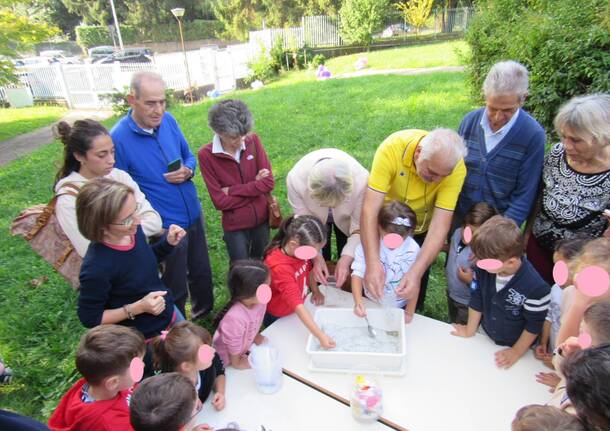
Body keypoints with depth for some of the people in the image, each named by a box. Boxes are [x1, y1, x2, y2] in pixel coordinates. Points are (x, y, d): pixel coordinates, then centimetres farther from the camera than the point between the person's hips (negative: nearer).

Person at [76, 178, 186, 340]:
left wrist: (168, 243, -11)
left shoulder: (133, 231, -16)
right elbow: (90, 318, -19)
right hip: (145, 340, -6)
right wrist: (137, 308, -29)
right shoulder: (97, 268, -34)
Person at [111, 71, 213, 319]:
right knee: (175, 289, 13)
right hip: (165, 227, -5)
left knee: (202, 271, 24)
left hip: (194, 214, 6)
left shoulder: (168, 121, -4)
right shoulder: (118, 138, -19)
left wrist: (187, 171, -13)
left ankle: (205, 312, 51)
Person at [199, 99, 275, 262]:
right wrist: (254, 187, -16)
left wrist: (232, 190, -16)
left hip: (262, 219, 3)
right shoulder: (206, 155, -17)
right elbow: (220, 201, -17)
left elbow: (269, 182, -13)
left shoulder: (253, 140, -9)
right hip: (235, 226, -2)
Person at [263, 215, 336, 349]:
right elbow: (297, 305, -44)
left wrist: (316, 291, -2)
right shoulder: (280, 267, -42)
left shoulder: (301, 250, -20)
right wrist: (320, 336, -46)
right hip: (277, 318, -6)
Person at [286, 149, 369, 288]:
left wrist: (346, 258, -36)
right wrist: (316, 256, -32)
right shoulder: (296, 179, -40)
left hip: (346, 218, 0)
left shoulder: (361, 179, -42)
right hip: (316, 216, 0)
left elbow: (360, 225, -27)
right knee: (319, 272, 7)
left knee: (348, 267, 9)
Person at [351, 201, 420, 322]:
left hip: (399, 307, 0)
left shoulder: (413, 249, -23)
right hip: (370, 303, 1)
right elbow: (358, 273, -22)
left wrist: (409, 313, -5)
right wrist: (358, 302, -37)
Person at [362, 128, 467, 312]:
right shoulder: (392, 148, -35)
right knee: (376, 287, 15)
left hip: (421, 229, 1)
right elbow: (370, 209, -38)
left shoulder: (455, 167, -31)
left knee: (415, 288, 15)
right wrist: (373, 263, -48)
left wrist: (416, 272, -44)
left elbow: (440, 224, -32)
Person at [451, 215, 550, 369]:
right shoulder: (483, 268, -24)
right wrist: (470, 330, 3)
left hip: (512, 347, -3)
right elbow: (477, 298, -8)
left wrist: (517, 352, -8)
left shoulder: (535, 287, -36)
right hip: (484, 337, 3)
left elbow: (534, 325, -19)